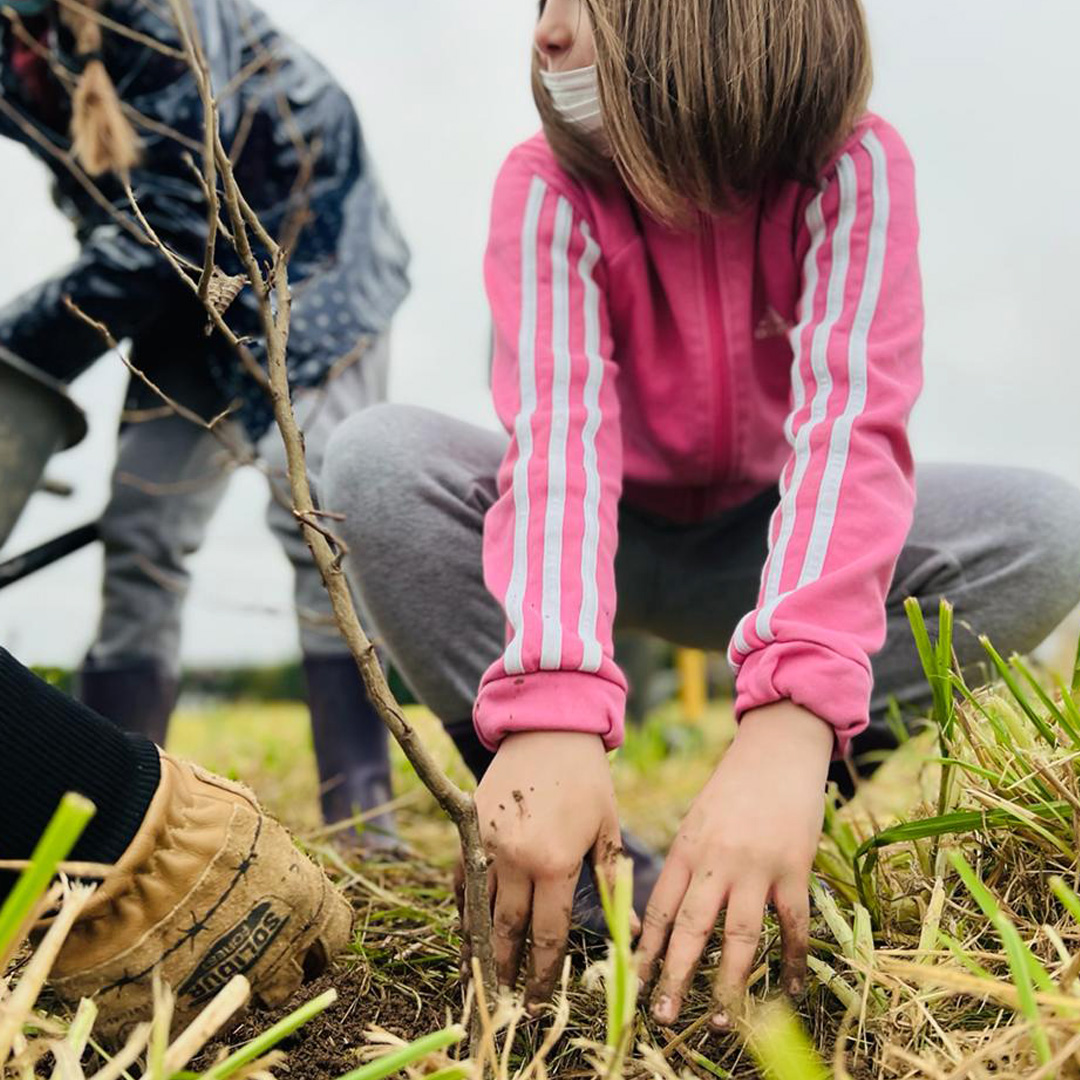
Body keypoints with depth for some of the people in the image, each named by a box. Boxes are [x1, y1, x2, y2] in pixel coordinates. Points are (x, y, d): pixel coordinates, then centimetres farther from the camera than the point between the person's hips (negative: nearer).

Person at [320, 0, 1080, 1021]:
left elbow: (850, 420, -36)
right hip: (619, 535, 1)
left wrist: (785, 724, -51)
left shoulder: (851, 168, -21)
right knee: (377, 459, -28)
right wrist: (551, 710, -51)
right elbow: (557, 427, -34)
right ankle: (563, 871, -24)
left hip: (769, 545, 0)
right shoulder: (548, 187, -19)